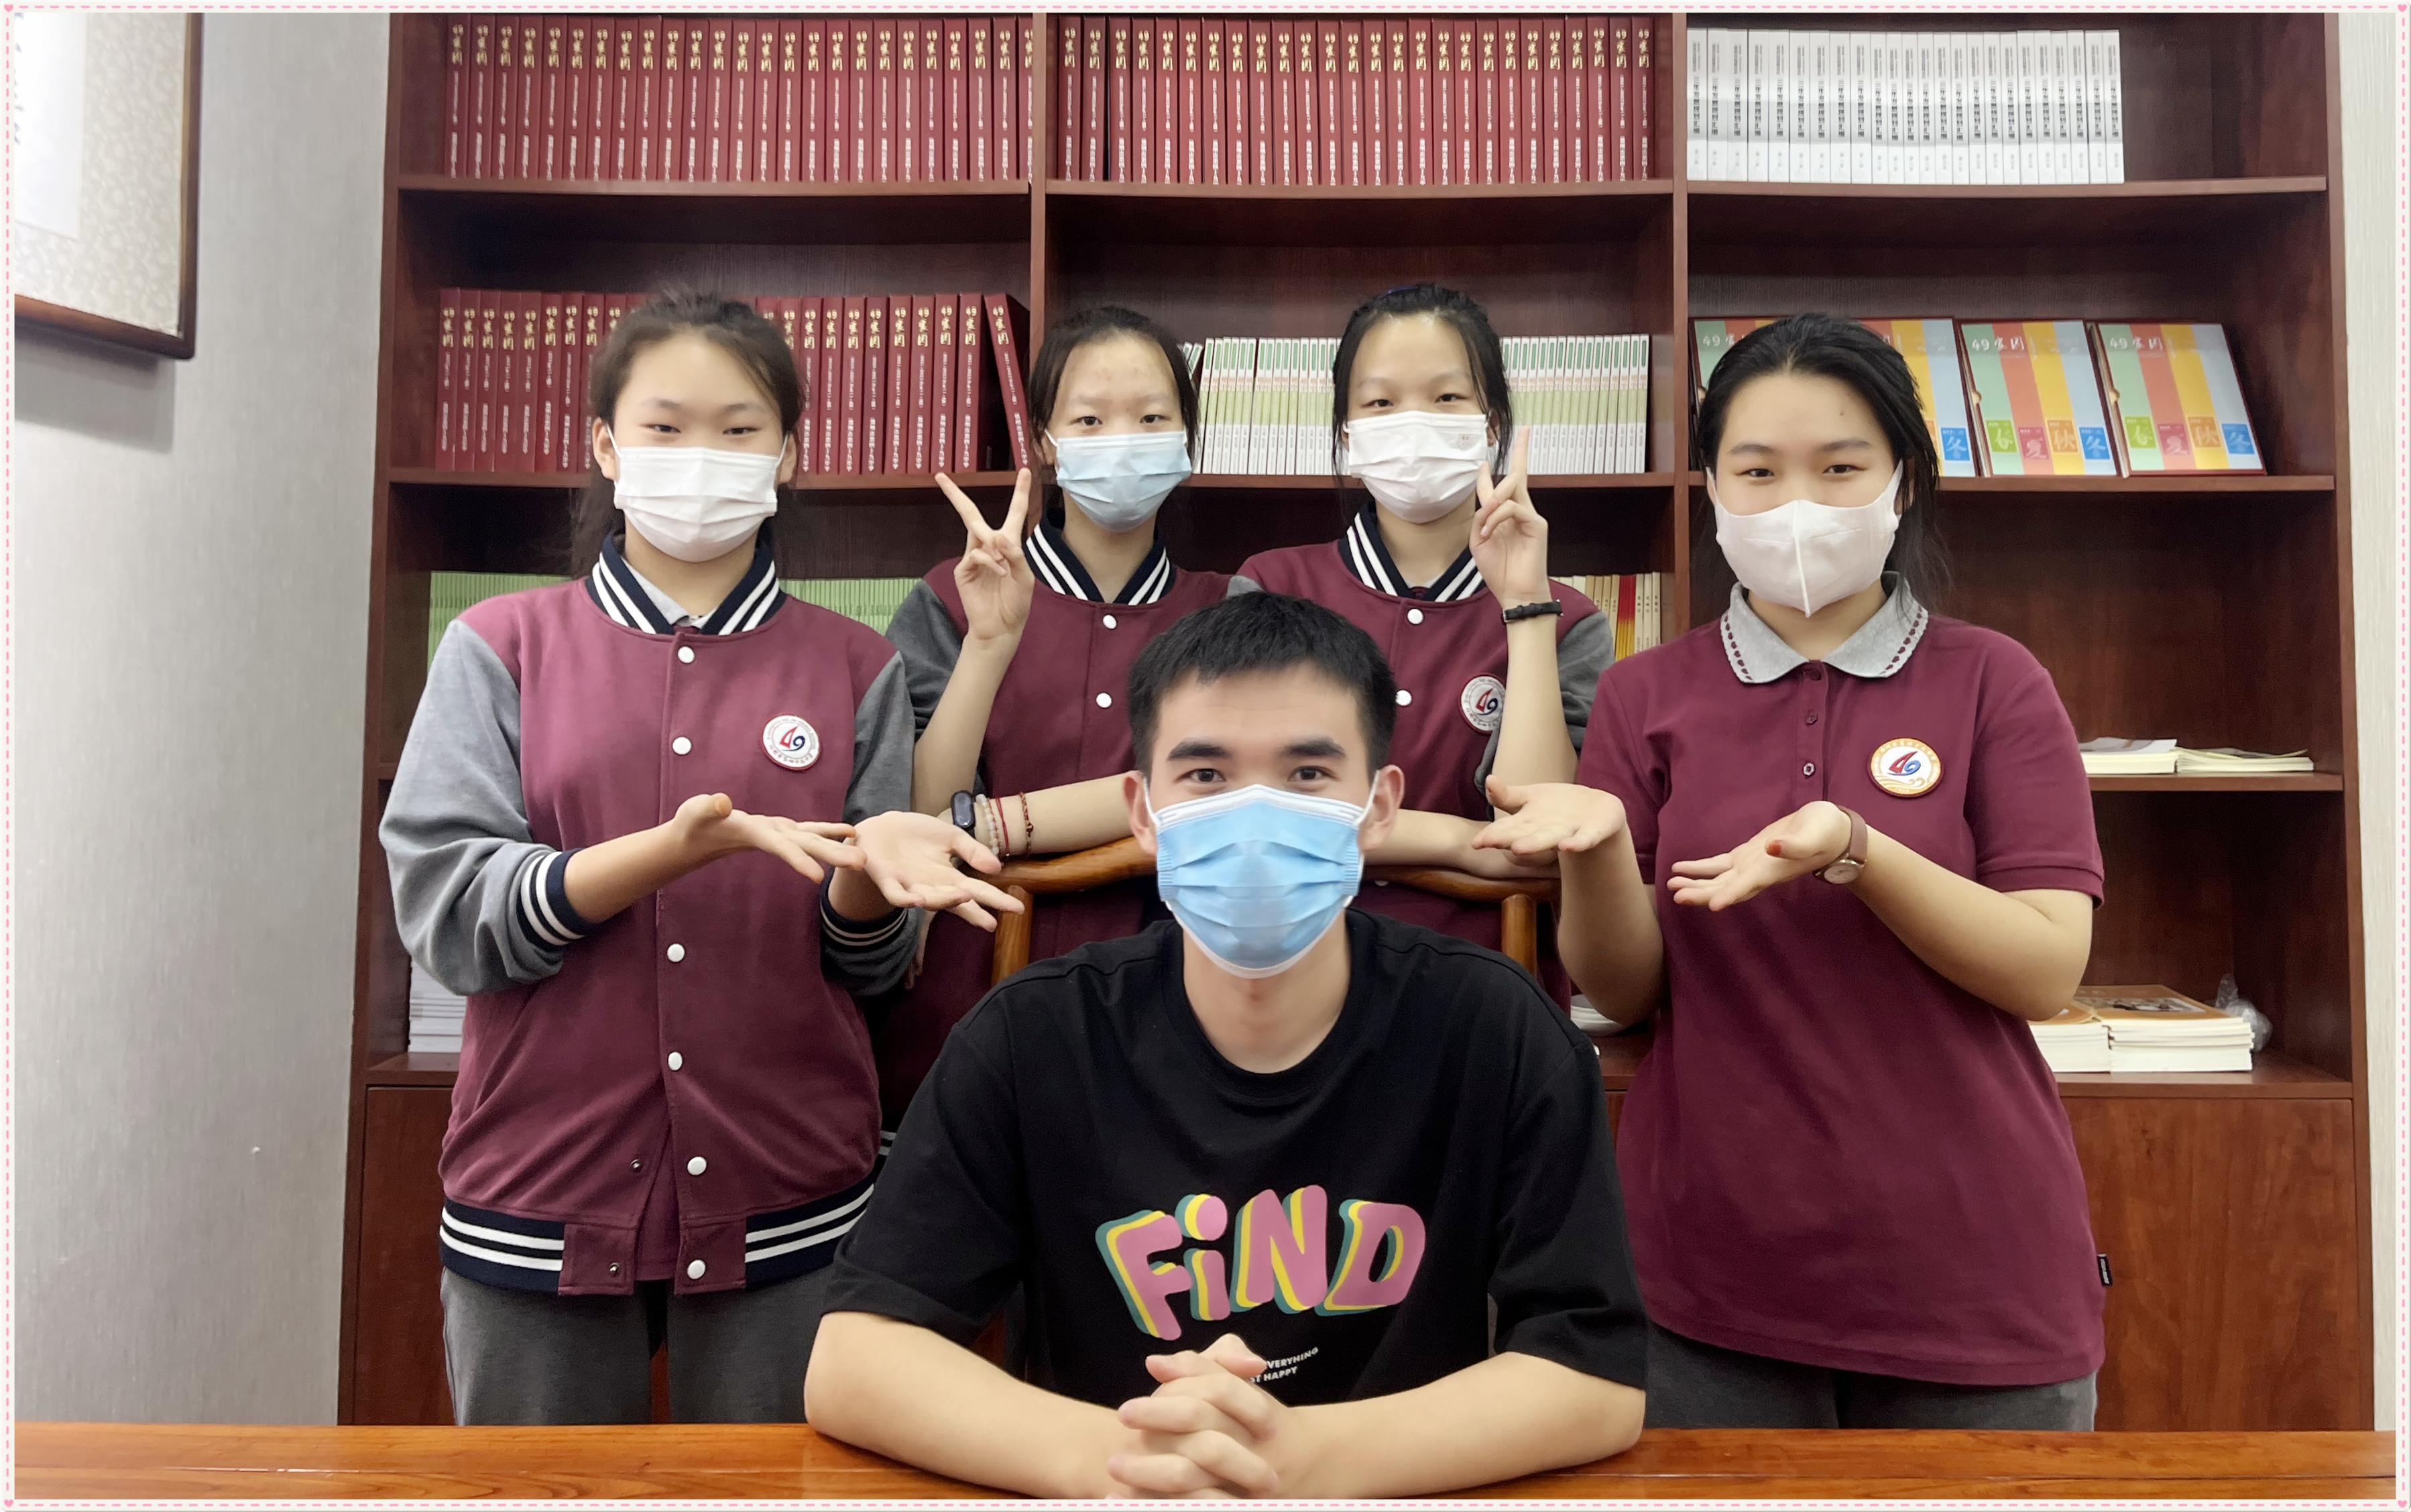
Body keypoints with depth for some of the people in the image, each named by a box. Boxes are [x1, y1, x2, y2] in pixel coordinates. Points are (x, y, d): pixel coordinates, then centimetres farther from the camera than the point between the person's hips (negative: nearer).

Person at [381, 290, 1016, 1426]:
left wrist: (866, 870, -20)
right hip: (541, 1199, 0)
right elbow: (445, 915, -8)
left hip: (782, 1204, 0)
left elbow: (867, 963, 3)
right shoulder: (501, 646, 3)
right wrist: (680, 847, -22)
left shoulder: (852, 668, 4)